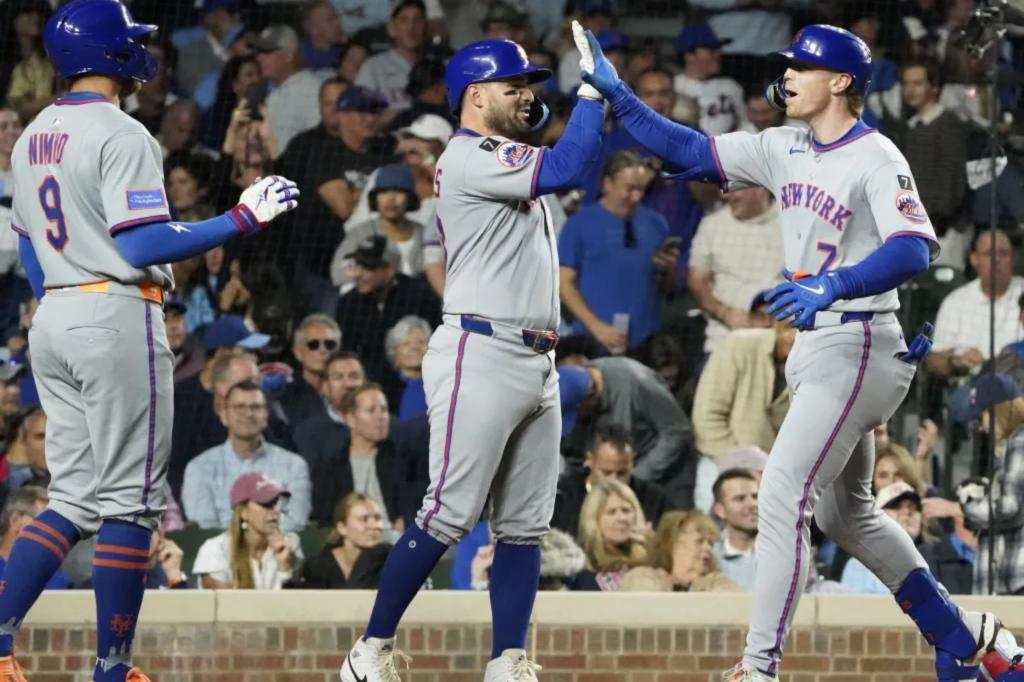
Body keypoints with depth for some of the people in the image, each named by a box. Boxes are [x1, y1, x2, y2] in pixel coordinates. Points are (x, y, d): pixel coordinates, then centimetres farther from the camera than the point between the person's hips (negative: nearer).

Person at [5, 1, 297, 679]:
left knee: (76, 498, 11)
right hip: (116, 317, -8)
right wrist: (243, 220, -16)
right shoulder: (121, 134, -12)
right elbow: (144, 246, -19)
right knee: (129, 499, -2)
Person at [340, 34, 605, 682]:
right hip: (481, 354, -10)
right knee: (449, 514, -11)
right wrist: (593, 93, -12)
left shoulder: (507, 157, 20)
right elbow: (567, 169, -19)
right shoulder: (469, 158, -10)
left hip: (537, 362, 10)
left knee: (525, 526, 5)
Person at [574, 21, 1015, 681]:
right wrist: (618, 96, 1)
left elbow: (914, 249, -30)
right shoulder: (785, 149, 8)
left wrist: (835, 285, -44)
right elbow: (693, 151, 10)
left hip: (859, 348, -10)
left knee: (783, 498, -16)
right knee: (845, 513, 19)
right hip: (815, 345, 10)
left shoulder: (876, 158, -16)